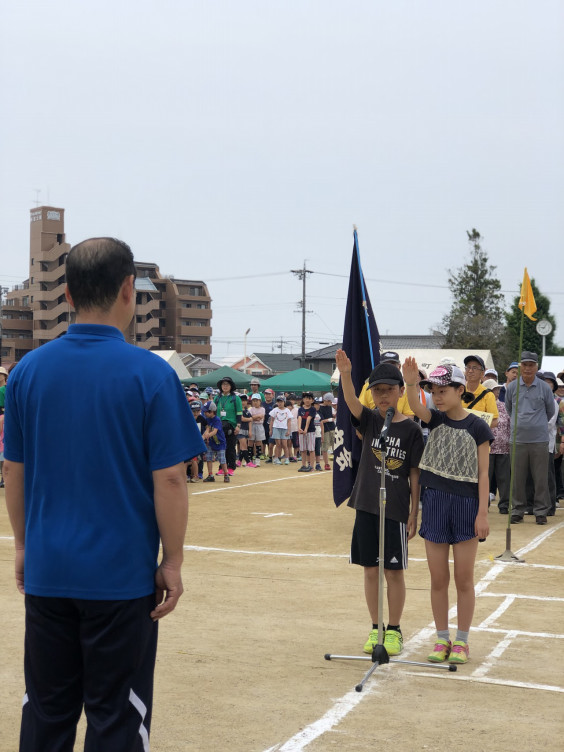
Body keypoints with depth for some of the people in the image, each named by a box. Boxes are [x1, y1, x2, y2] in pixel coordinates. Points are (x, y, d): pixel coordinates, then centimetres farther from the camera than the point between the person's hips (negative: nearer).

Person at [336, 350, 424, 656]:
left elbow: (415, 474, -3)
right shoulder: (369, 421, 2)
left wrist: (414, 514, -6)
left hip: (396, 509, -3)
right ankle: (376, 628, 22)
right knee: (370, 570, 10)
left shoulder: (411, 429, -4)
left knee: (393, 571, 4)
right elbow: (351, 402, -19)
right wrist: (345, 374, -39)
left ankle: (394, 630, 17)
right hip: (367, 505, 3)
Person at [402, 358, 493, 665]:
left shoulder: (477, 427, -6)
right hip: (435, 502, 3)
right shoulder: (436, 420, 3)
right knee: (438, 579, 9)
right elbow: (416, 407, -19)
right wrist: (411, 384, -38)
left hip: (466, 505, -3)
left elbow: (483, 473, -6)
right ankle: (442, 639, 20)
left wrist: (483, 513, -11)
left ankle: (461, 641, 16)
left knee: (463, 579, 5)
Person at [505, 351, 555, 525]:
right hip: (518, 439, 1)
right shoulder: (512, 387, 3)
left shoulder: (544, 388, 0)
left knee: (540, 478, 2)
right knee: (518, 478, 5)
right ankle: (518, 511, 14)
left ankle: (541, 512, 10)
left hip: (539, 440, -1)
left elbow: (551, 411, 14)